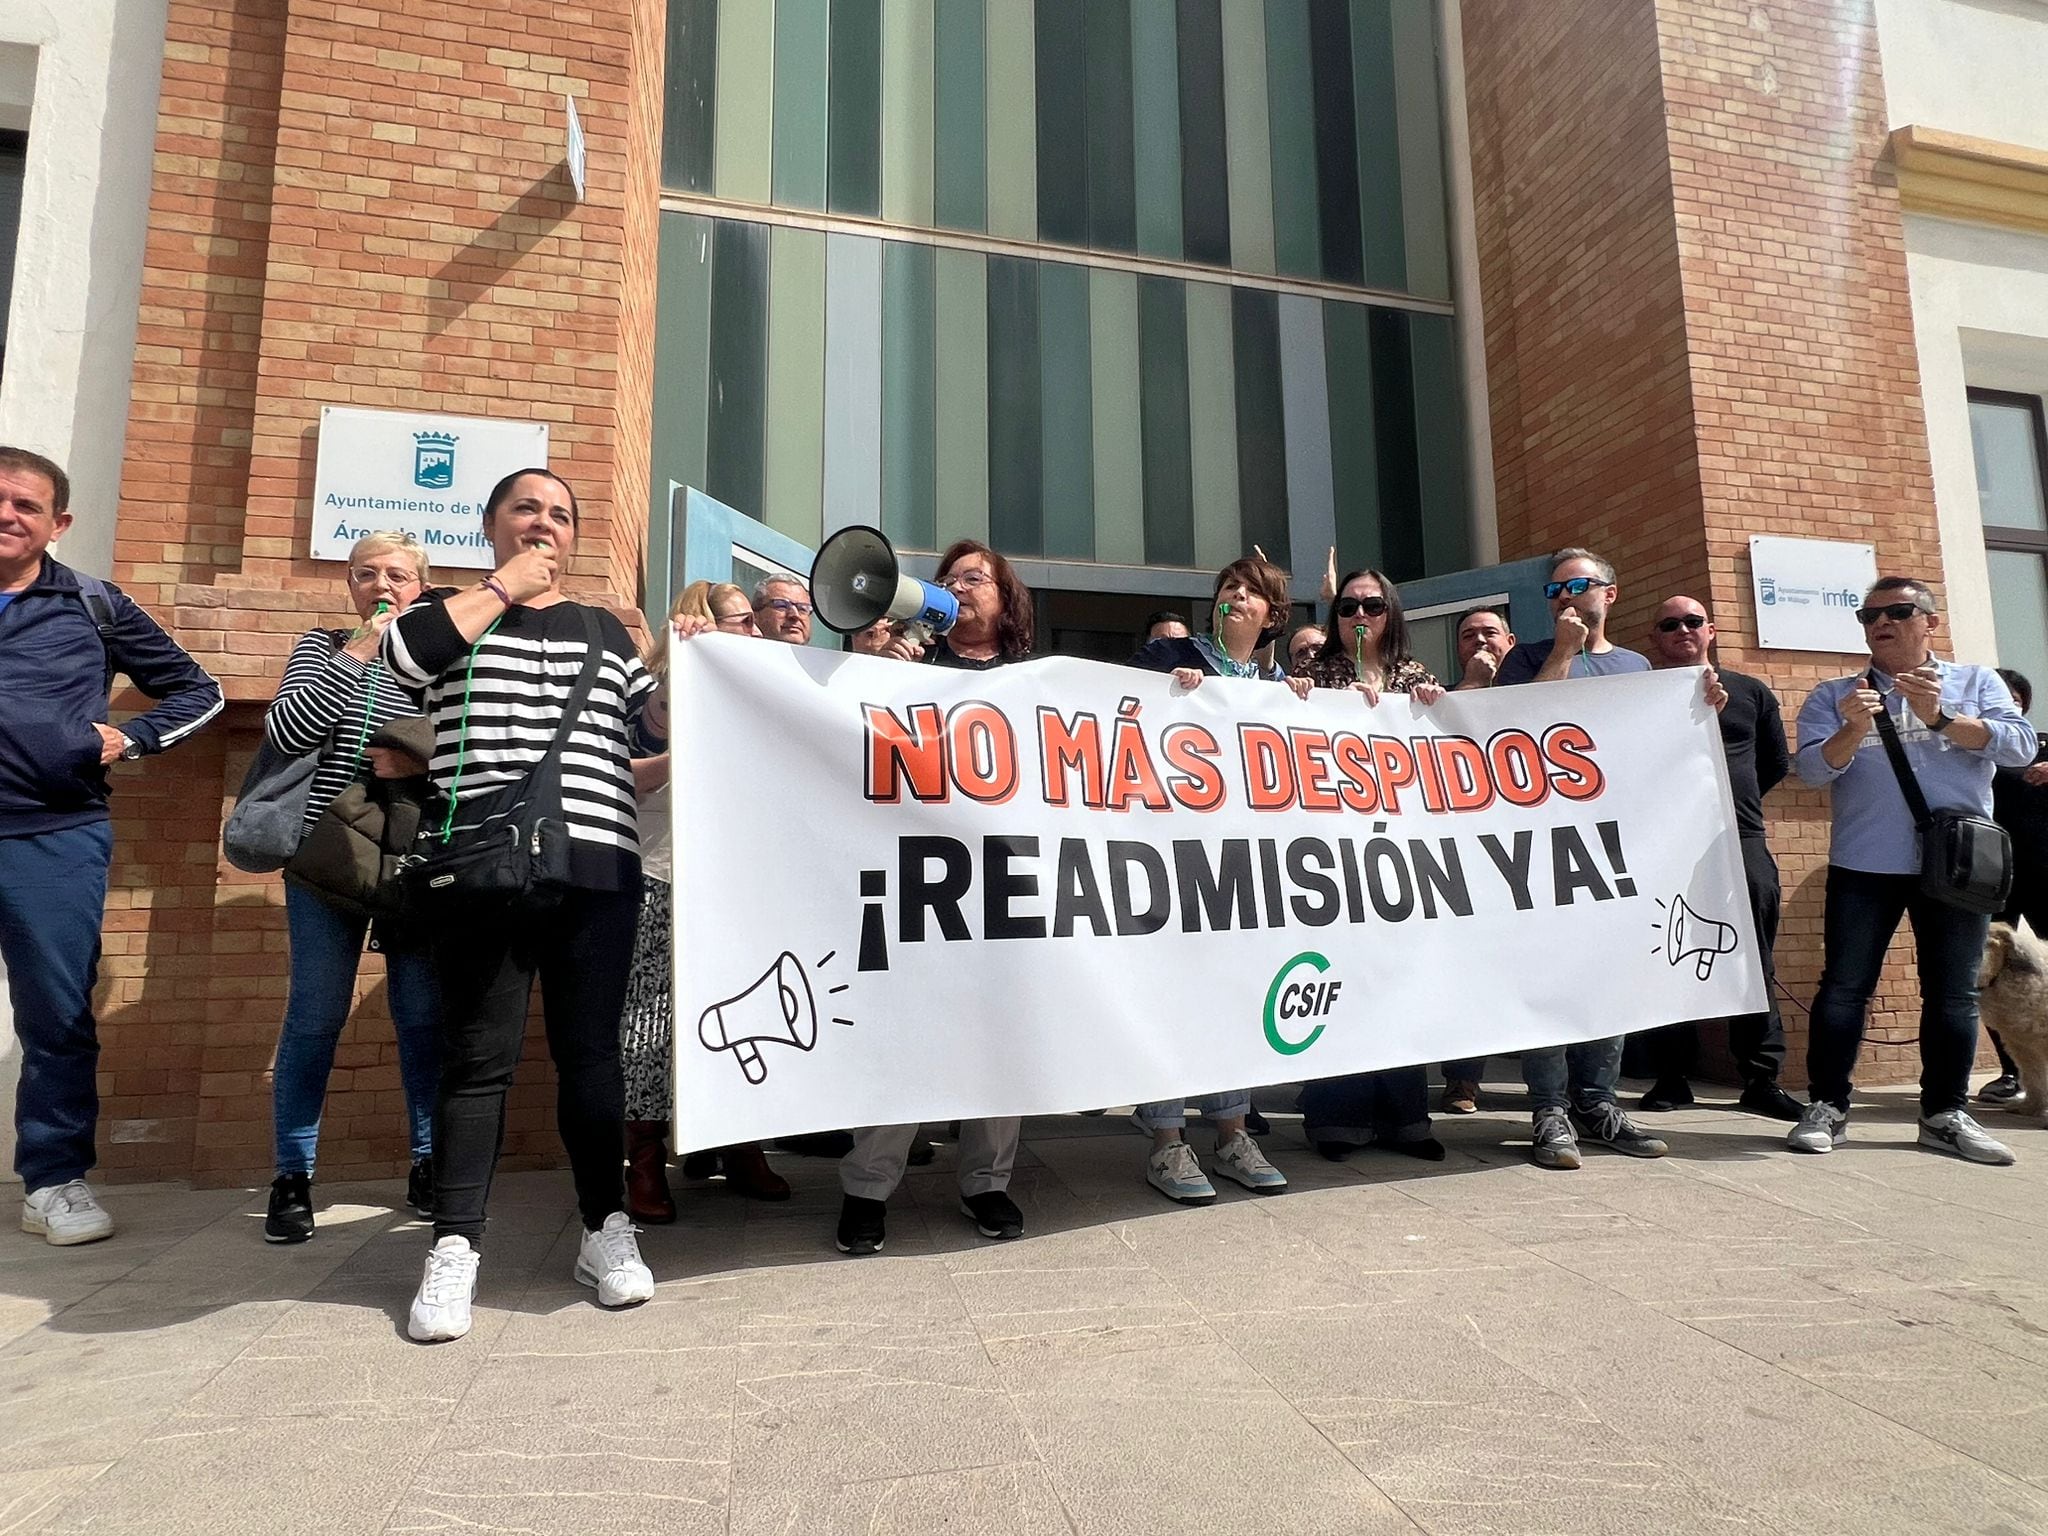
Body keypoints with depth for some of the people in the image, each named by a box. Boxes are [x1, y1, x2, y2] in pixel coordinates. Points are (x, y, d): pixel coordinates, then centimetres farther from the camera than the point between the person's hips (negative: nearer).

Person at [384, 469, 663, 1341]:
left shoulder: (604, 629, 20)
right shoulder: (456, 611, 14)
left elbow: (646, 732, 16)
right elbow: (403, 655, -9)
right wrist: (505, 586, -2)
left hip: (597, 867, 2)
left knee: (590, 1051, 6)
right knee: (478, 1057, -1)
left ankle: (605, 1228, 15)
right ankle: (455, 1247, 8)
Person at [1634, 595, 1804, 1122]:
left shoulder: (1751, 693, 13)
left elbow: (1776, 763, 19)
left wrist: (1730, 797, 13)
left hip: (1742, 841, 2)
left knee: (1754, 964, 2)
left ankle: (1762, 1078, 8)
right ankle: (1672, 1077, 9)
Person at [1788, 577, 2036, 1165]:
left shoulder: (1976, 683, 10)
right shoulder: (1833, 696, 8)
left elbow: (2019, 746, -5)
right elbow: (1814, 769, -5)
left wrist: (1938, 718, -17)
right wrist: (1853, 730, -23)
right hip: (1864, 866, -1)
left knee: (1954, 995, 7)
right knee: (1843, 988, -2)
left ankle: (1946, 1115, 18)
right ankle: (1827, 1108, 6)